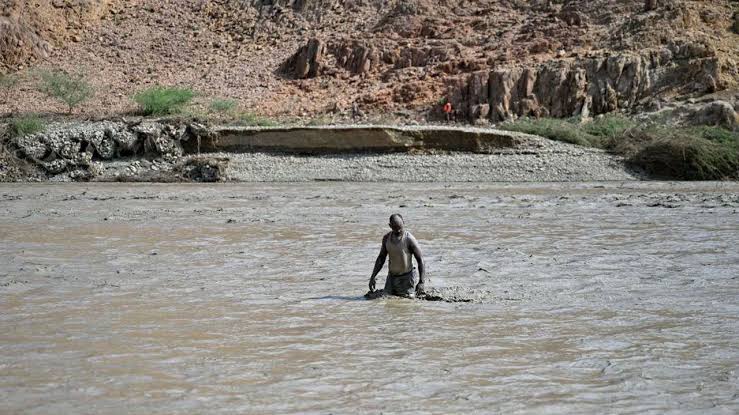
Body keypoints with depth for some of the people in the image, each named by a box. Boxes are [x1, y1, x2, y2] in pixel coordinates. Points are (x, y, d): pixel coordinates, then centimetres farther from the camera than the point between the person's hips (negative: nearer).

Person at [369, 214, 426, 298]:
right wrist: (372, 277, 2)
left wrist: (421, 282, -22)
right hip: (392, 276, 5)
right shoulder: (386, 238, 0)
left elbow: (420, 260, -15)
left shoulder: (409, 239, -17)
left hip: (407, 276, -5)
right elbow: (381, 258, 10)